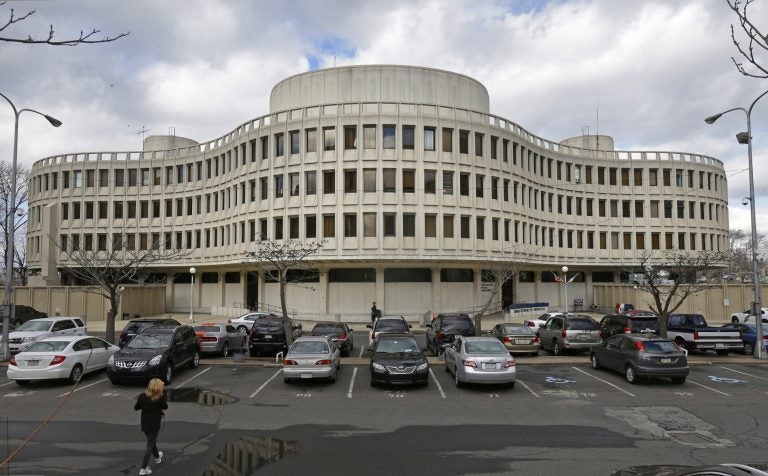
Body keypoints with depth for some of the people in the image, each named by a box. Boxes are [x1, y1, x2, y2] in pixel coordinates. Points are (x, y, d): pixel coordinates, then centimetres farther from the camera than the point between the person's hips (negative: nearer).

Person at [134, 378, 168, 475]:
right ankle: (143, 468, -1)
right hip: (155, 424, -5)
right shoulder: (161, 397, -16)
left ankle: (157, 457, 49)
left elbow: (136, 407, 2)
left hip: (145, 423, 5)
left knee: (152, 441, 25)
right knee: (150, 445, 2)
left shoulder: (142, 396, -8)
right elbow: (165, 407, -1)